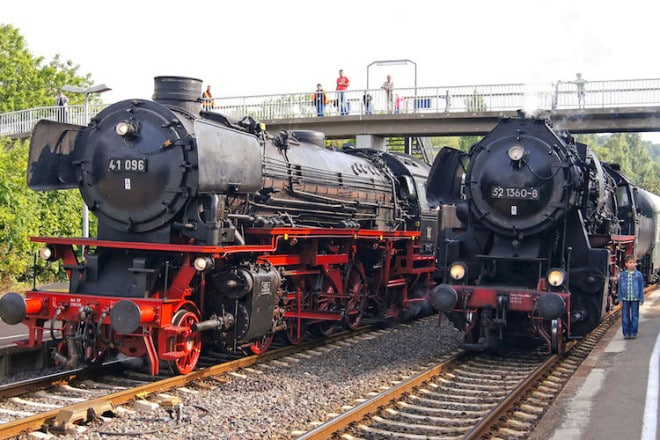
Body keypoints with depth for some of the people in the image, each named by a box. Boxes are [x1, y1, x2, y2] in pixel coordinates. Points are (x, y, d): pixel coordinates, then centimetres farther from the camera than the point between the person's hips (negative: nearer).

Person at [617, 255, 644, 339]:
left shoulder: (639, 274, 0)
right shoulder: (622, 275, 2)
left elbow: (641, 287, 4)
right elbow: (619, 287, 5)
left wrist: (641, 299, 1)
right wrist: (620, 299, 2)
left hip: (635, 298, -1)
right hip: (625, 298, 1)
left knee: (635, 316, 4)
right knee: (625, 316, 4)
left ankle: (633, 333, 12)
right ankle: (626, 333, 11)